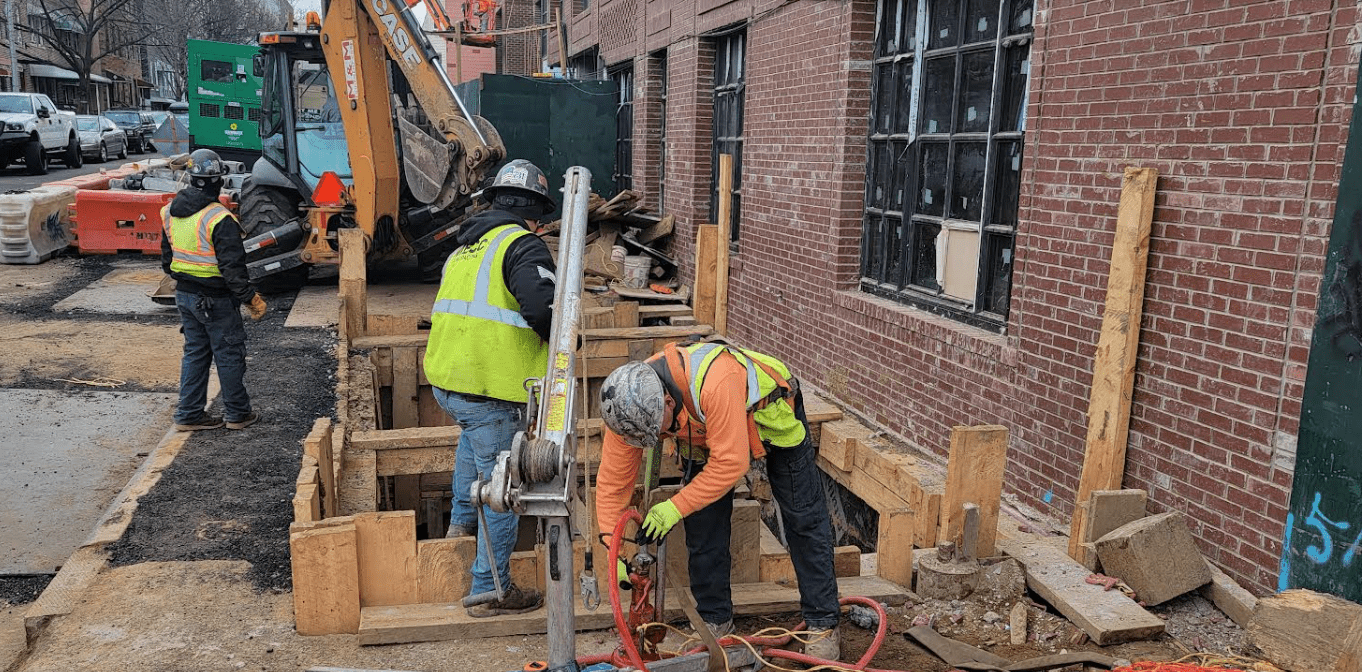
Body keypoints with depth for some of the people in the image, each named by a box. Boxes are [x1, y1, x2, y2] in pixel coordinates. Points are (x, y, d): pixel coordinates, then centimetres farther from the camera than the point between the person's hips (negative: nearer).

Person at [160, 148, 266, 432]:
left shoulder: (171, 212, 3)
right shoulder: (220, 219, -23)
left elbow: (167, 258, 14)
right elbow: (232, 267, -22)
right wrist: (251, 299, -14)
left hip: (184, 294, 7)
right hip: (215, 300, -7)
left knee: (195, 352, 17)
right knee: (229, 355, 7)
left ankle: (189, 414, 22)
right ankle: (237, 414, 18)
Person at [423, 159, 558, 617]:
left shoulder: (465, 247, 17)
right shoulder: (523, 245, -9)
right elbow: (541, 307, -25)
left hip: (444, 381, 8)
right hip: (488, 390, -8)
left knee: (474, 434, 39)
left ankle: (462, 520, 42)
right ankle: (490, 591, 13)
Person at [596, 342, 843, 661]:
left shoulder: (715, 383, -48)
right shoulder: (628, 405, -28)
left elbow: (730, 464, -41)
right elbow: (613, 479, -21)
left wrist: (675, 507, -36)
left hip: (772, 419, -4)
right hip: (703, 432, 5)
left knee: (804, 521, 2)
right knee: (702, 527, 0)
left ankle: (822, 623, 14)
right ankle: (715, 620, 18)